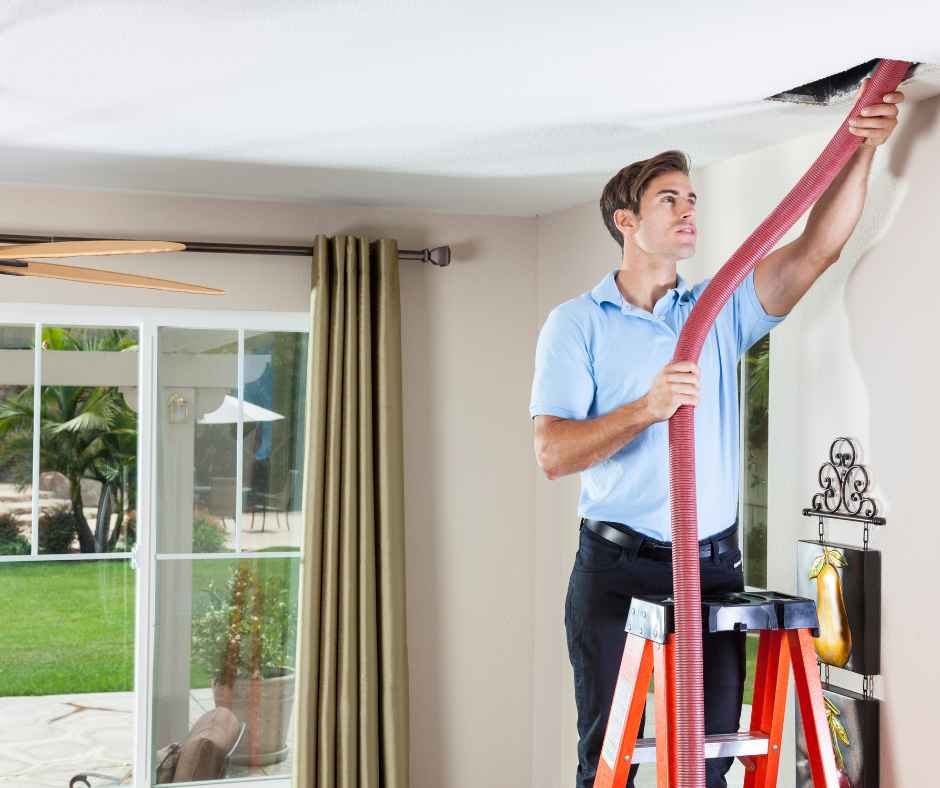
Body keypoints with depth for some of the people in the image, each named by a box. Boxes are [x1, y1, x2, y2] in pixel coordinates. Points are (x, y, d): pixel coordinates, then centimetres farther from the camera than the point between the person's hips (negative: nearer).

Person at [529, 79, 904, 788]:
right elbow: (552, 453, -10)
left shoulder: (723, 309, 10)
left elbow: (817, 251, -2)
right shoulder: (577, 323, 0)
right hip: (619, 568, -3)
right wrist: (646, 409, -24)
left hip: (715, 565, 3)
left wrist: (862, 149, -13)